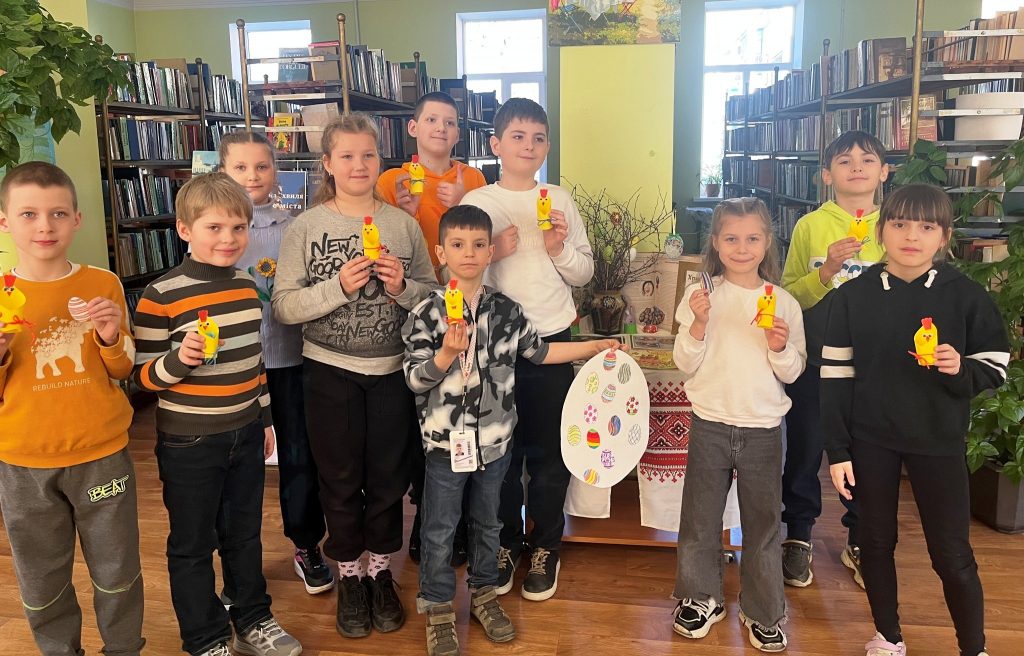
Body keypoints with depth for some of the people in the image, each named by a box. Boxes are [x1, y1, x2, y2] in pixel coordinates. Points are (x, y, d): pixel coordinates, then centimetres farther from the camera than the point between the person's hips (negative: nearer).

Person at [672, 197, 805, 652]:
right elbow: (685, 364, -5)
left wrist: (780, 346, -19)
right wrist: (699, 323, -19)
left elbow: (792, 373, 1)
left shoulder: (783, 303, -1)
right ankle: (702, 599, 31)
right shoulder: (701, 296, -3)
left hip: (763, 428, 1)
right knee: (700, 520, 11)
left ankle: (762, 611, 29)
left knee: (763, 523, 11)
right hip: (710, 424, 0)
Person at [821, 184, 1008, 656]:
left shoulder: (966, 296, -5)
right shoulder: (852, 297, -4)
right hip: (870, 441, 1)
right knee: (876, 542, 13)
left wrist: (961, 370, -21)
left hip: (939, 441, -1)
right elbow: (836, 376, -3)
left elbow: (995, 368, 2)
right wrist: (837, 449, -4)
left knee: (952, 553, 4)